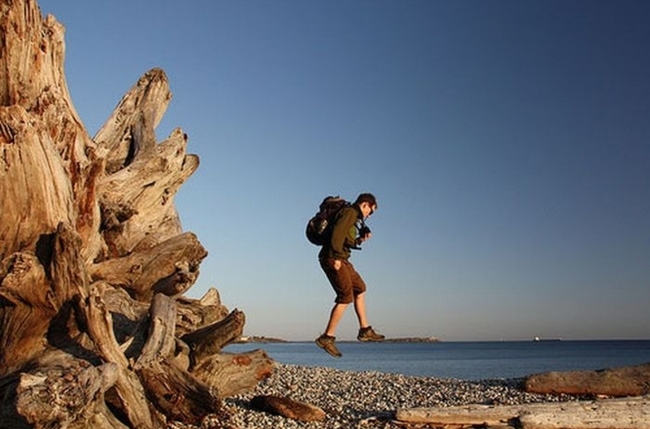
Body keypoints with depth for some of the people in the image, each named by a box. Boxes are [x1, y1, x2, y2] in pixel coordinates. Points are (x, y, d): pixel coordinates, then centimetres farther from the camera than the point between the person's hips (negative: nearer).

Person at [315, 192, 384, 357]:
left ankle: (365, 330, 21)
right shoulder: (350, 212, -8)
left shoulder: (353, 216, 23)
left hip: (340, 260, 11)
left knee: (360, 289, 16)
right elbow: (337, 233, -22)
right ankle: (327, 338, -8)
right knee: (346, 297, -11)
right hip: (333, 259, -11)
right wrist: (337, 257, -24)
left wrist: (361, 239, 13)